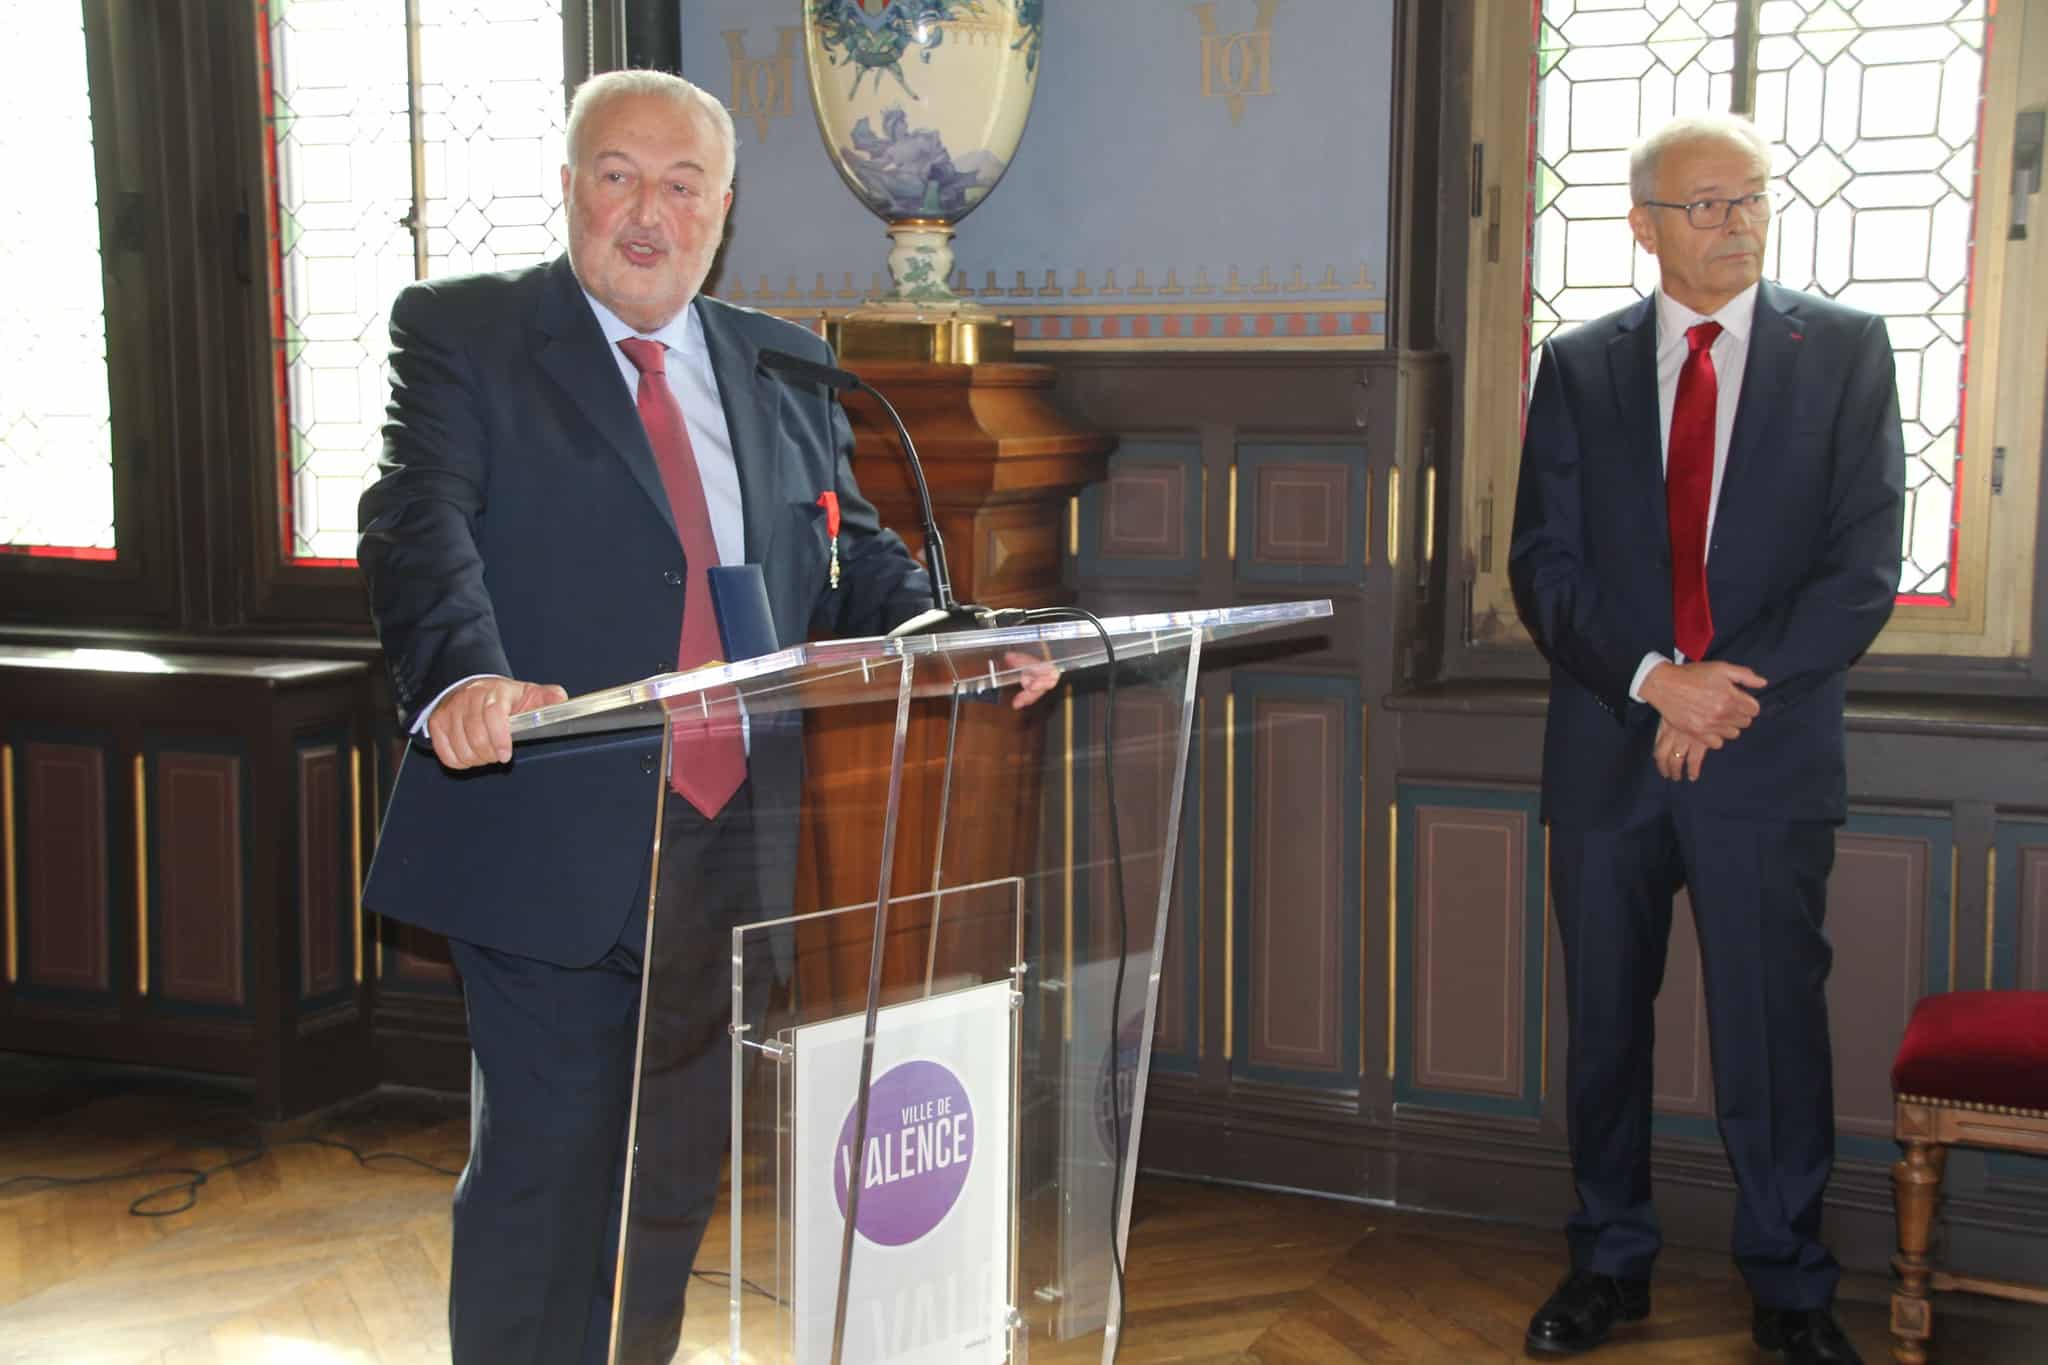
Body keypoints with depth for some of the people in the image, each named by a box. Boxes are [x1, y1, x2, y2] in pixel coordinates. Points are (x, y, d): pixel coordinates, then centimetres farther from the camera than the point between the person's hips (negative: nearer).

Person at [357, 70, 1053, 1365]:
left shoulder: (786, 369, 13)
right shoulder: (461, 333, -1)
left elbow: (855, 555, 17)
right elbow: (420, 524, -15)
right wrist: (463, 677, -35)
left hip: (737, 843, 5)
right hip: (555, 841, -4)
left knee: (680, 1168, 16)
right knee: (545, 1161, 3)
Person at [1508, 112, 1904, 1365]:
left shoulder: (1845, 351, 4)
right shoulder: (1580, 366, 8)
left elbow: (1864, 564, -3)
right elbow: (1544, 566, 2)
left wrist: (1738, 686, -13)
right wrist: (1652, 681, -12)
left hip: (1769, 754, -2)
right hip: (1608, 749, 2)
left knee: (1774, 1033, 2)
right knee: (1606, 1025, 10)